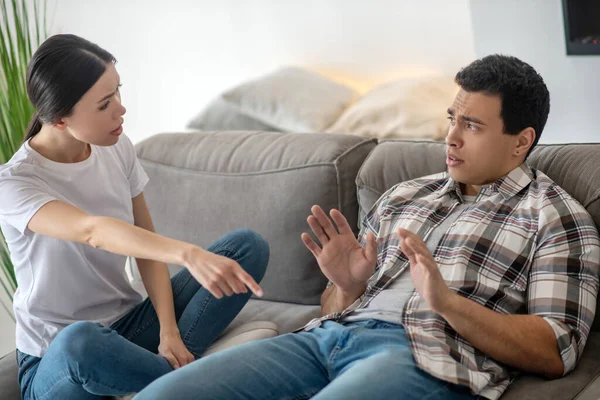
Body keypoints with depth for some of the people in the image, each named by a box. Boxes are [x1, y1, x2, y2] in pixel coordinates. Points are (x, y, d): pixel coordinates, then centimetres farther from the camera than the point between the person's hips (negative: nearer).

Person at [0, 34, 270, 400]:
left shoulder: (118, 148, -1)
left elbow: (147, 242, 2)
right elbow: (92, 230, -38)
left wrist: (169, 330, -12)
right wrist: (187, 254, -53)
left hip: (129, 324, 6)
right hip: (56, 359, -5)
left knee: (249, 245, -8)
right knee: (79, 342, -44)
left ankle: (177, 356, -23)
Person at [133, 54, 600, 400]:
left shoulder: (557, 219, 8)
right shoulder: (403, 196, 24)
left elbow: (556, 354, -4)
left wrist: (446, 301, -15)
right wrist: (347, 286, 0)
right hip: (330, 335, 6)